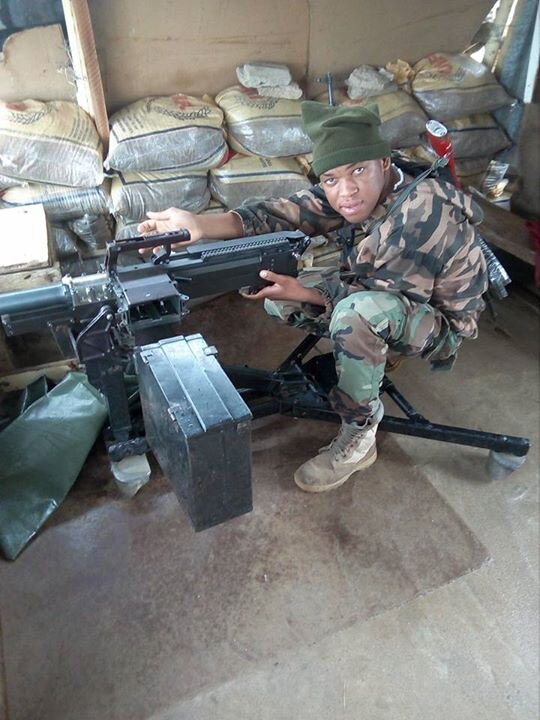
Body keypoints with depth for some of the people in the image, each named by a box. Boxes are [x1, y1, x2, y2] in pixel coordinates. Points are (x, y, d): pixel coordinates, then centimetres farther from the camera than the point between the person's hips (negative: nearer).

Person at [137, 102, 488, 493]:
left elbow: (376, 292, -27)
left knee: (357, 313, -39)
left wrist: (299, 290, -31)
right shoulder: (347, 193, -11)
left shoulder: (422, 211, -32)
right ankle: (364, 356, 11)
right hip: (379, 291, 7)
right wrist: (200, 225, -34)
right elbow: (285, 212, -22)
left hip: (439, 324, -7)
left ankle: (359, 436, -18)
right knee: (275, 294, -2)